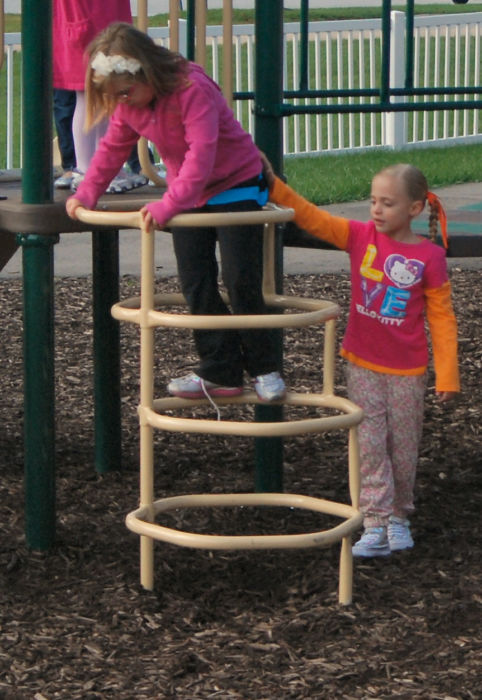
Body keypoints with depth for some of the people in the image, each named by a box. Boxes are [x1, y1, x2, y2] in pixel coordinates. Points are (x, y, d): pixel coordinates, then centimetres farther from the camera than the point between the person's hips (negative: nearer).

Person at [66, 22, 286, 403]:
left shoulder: (193, 89, -31)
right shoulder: (129, 103, -7)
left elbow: (201, 154, -39)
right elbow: (113, 148, 4)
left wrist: (168, 206, -47)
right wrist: (87, 192, -10)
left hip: (236, 185, -7)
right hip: (189, 196, 7)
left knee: (242, 282, -8)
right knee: (196, 285, 2)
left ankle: (264, 368, 7)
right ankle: (220, 373, 8)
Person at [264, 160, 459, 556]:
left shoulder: (429, 257, -11)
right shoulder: (360, 237, -3)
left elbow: (442, 319, -7)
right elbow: (310, 217, -9)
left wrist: (447, 376, -9)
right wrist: (273, 186, -22)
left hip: (407, 373, -2)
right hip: (363, 365, 2)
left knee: (403, 449, 10)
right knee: (369, 446, -3)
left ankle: (398, 518, 27)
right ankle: (375, 526, -2)